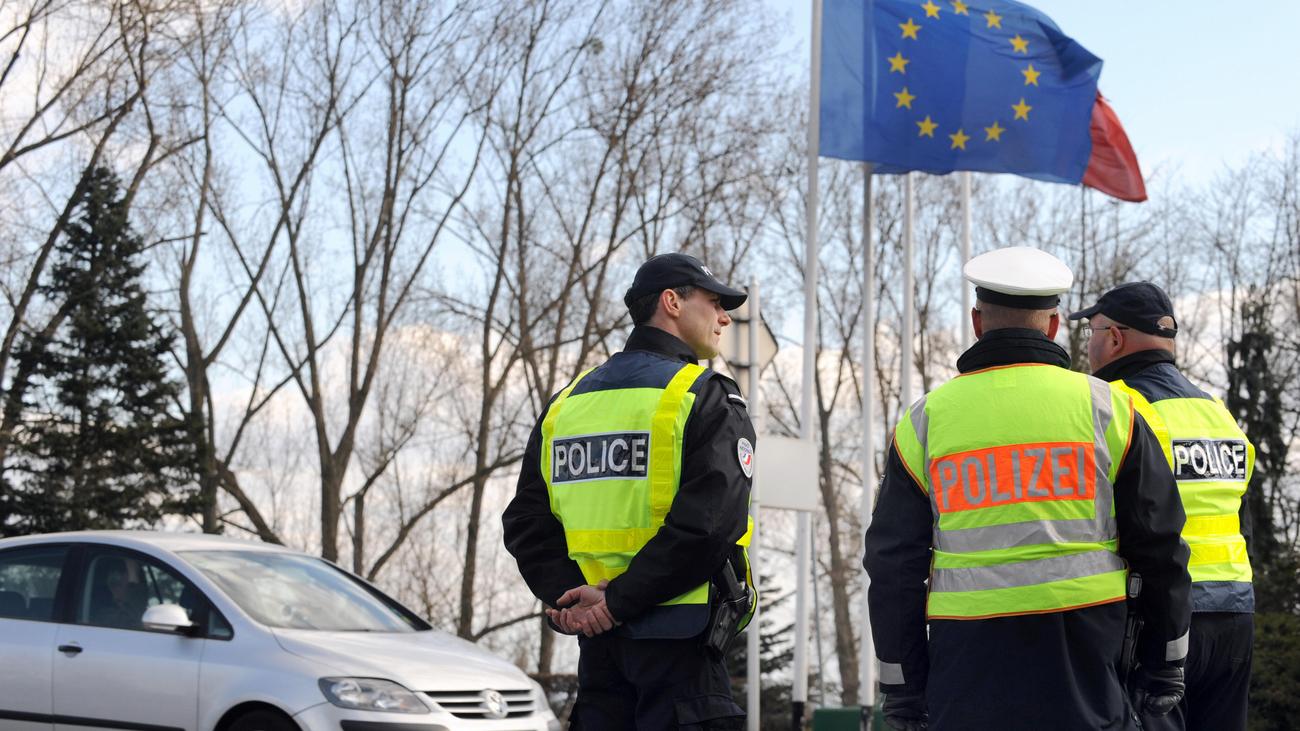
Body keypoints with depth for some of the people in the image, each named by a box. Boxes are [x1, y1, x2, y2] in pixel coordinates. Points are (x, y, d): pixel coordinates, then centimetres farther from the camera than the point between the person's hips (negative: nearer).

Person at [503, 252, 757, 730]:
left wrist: (566, 600, -3)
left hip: (597, 638, 6)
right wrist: (620, 602, -15)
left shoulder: (568, 401, 14)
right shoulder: (704, 397, -6)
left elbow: (526, 522, 8)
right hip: (676, 636, -6)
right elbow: (709, 524, -19)